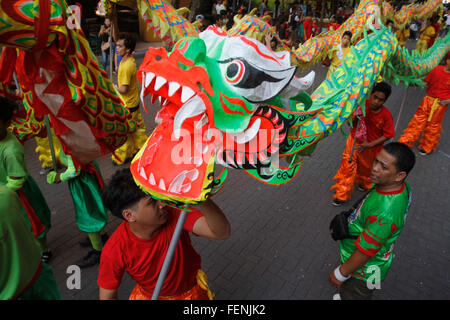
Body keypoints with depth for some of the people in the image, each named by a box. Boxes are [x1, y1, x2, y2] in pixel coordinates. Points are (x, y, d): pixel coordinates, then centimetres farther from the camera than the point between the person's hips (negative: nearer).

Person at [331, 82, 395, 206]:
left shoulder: (386, 115, -23)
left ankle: (364, 184, 56)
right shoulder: (362, 104, -17)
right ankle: (342, 195, 22)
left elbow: (387, 135, -14)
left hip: (371, 147, -1)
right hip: (354, 140, 1)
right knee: (347, 167, 4)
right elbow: (350, 123, -5)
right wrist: (355, 118, -29)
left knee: (366, 168, 22)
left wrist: (369, 145, -24)